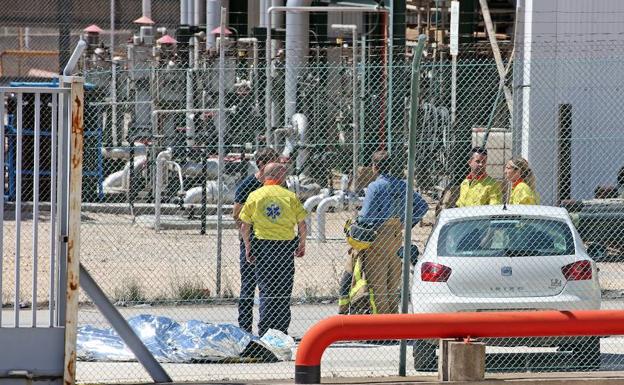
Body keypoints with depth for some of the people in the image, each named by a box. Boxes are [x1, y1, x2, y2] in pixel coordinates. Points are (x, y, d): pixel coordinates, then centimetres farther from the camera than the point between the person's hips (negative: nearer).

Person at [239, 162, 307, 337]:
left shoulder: (255, 196, 1)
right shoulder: (290, 196, -1)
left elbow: (245, 226, 0)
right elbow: (302, 224, 1)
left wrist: (248, 248, 9)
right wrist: (302, 245, 15)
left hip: (262, 244, 0)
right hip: (286, 246, 0)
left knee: (266, 289, 3)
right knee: (284, 291, 7)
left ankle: (264, 331, -5)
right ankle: (282, 331, 8)